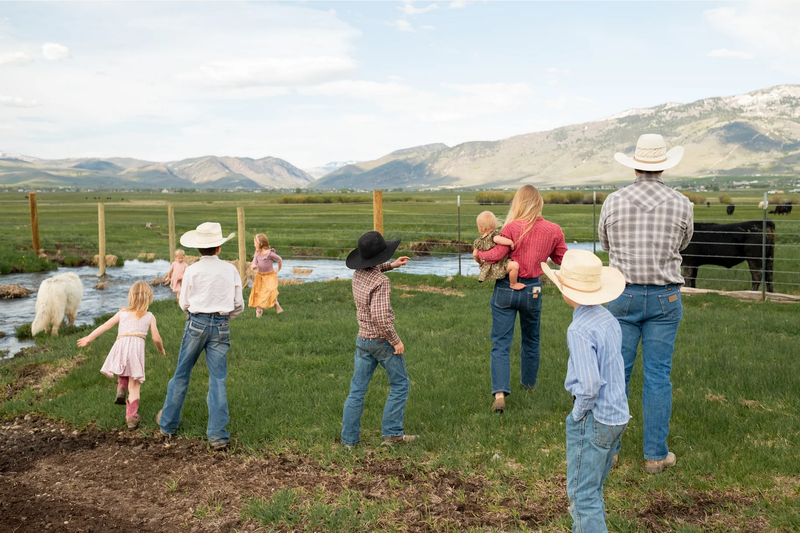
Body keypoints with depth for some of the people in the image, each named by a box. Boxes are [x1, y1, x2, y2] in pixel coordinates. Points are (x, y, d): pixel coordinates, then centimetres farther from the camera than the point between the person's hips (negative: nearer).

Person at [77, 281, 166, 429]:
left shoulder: (123, 313, 18)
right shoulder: (149, 317, 14)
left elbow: (105, 326, 20)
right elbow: (156, 339, 11)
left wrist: (89, 338, 29)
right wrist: (161, 350, 31)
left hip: (120, 345, 2)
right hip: (137, 346, -2)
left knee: (123, 373, 29)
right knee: (134, 385, 4)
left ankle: (121, 389, 1)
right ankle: (131, 417, 1)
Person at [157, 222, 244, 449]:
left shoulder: (192, 271, -5)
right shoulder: (230, 270, -1)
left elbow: (184, 304, 3)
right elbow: (238, 305, 4)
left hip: (197, 323, -1)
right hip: (222, 326, 1)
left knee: (182, 373, 14)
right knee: (218, 379, 3)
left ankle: (168, 422, 26)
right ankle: (217, 434, 0)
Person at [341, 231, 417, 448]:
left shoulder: (357, 274, 2)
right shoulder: (380, 282, -22)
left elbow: (371, 268, 29)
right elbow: (380, 317, -29)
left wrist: (392, 265, 18)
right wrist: (396, 340, -19)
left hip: (363, 340, 7)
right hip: (383, 340, -7)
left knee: (357, 389, 9)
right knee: (400, 385, 11)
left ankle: (349, 438, 11)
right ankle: (392, 432, 9)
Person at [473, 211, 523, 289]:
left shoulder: (478, 242, 6)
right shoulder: (495, 233, -13)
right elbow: (497, 239, -36)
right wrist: (510, 242, -24)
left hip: (488, 267, 8)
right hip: (498, 266, -8)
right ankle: (513, 284, -16)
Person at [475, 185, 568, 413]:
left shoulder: (512, 227, -15)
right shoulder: (553, 231, -2)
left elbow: (497, 254, -18)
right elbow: (564, 259, 8)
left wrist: (478, 254, 0)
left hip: (506, 289, -3)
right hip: (532, 290, 3)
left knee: (501, 343, -1)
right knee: (531, 339, 24)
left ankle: (500, 394, -14)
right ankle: (528, 383, 41)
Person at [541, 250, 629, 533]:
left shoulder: (579, 330, -22)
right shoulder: (609, 319, 5)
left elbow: (589, 384, -27)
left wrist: (579, 413, -10)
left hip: (592, 420, -9)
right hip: (618, 417, 9)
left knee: (582, 494, 1)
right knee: (593, 489, 21)